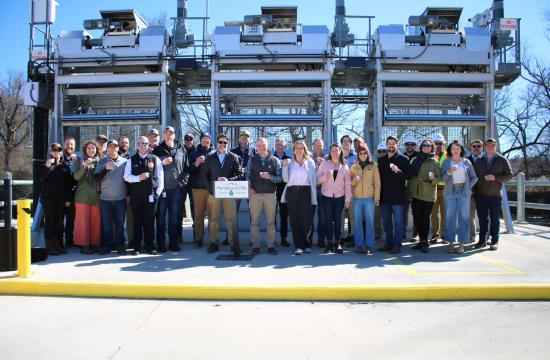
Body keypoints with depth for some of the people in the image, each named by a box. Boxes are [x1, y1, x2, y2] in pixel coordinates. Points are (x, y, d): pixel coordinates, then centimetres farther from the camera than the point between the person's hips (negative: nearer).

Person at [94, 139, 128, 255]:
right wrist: (106, 169, -14)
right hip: (105, 198, 0)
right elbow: (97, 178, 0)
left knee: (120, 223, 4)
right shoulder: (101, 162, 7)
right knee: (106, 224, 3)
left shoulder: (124, 161, 5)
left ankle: (120, 245, 12)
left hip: (121, 198, 0)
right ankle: (106, 245, 11)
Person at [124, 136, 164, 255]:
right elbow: (126, 176, 3)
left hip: (151, 195, -1)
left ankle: (149, 246, 14)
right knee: (137, 222, 5)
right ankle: (137, 247, 13)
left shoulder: (155, 159, 6)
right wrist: (139, 177, -14)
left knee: (150, 222, 4)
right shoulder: (132, 160, 10)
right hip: (136, 196, 1)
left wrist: (158, 192, -1)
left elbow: (160, 177, 5)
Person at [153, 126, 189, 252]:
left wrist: (183, 181, -1)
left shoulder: (181, 149, 10)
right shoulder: (158, 150, 9)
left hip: (177, 188, 1)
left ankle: (174, 243, 13)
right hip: (162, 188, -1)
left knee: (175, 217, 5)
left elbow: (186, 167, 9)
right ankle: (161, 244, 7)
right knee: (161, 216, 1)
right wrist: (162, 163, -9)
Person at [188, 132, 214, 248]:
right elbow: (189, 170, 7)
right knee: (198, 214, 2)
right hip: (198, 187, 1)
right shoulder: (195, 154, 11)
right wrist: (195, 164, -11)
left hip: (212, 187, -1)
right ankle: (198, 239, 8)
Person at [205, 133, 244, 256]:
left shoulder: (233, 157, 5)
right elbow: (206, 174, 11)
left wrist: (228, 180, -14)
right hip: (213, 192, 2)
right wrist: (210, 187, -1)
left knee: (231, 219, -3)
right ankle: (214, 243, 14)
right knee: (213, 219, 4)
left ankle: (234, 244, 2)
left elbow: (240, 175, 1)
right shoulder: (210, 157, 10)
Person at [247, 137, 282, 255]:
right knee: (254, 221, 2)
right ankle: (255, 246, 8)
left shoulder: (274, 160, 6)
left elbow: (280, 178, 2)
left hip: (270, 194, 0)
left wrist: (270, 177, -15)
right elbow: (248, 175, 5)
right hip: (255, 194, 1)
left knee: (271, 222, 3)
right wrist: (249, 188, -9)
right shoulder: (252, 159, 9)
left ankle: (271, 245, 9)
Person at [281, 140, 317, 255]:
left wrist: (314, 194, 1)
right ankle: (298, 246, 5)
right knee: (294, 220, 0)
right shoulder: (289, 162, 10)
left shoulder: (310, 162, 9)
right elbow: (285, 179, 3)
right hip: (292, 193, 1)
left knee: (306, 220, -5)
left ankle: (307, 245, 11)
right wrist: (285, 166, -7)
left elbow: (314, 179, 8)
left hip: (305, 192, -1)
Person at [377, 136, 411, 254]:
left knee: (398, 221, -1)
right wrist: (379, 194, 9)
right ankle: (388, 243, 22)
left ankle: (397, 245, 5)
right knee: (386, 221, 12)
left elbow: (408, 175, -7)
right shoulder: (381, 160, 12)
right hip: (385, 196, 5)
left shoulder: (403, 159, -3)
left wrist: (398, 171, -24)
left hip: (398, 196, -5)